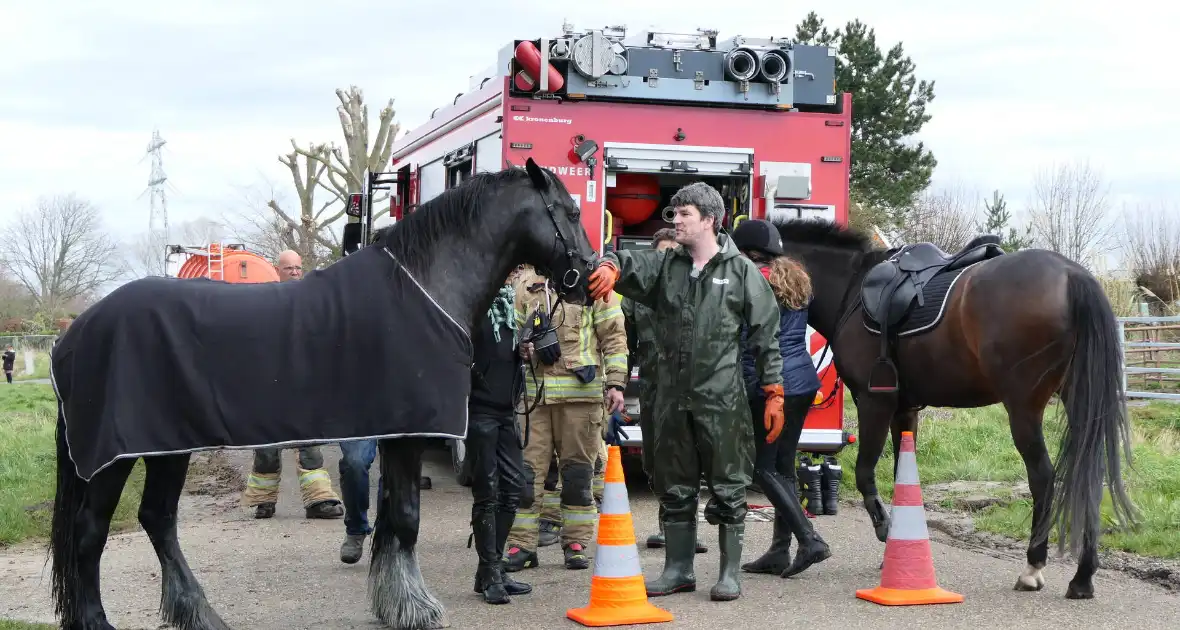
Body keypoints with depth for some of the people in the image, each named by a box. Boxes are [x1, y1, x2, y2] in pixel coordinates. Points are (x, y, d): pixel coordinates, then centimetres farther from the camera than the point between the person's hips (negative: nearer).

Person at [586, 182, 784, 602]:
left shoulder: (741, 271, -1)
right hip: (672, 398, 4)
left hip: (722, 399, -4)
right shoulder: (664, 265, 10)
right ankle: (678, 570, 24)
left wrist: (773, 394, -5)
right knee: (675, 488, 12)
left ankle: (730, 574, 15)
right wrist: (609, 268, -33)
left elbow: (766, 335, -1)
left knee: (727, 488, 4)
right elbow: (629, 265, -8)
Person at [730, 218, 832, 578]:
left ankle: (810, 540, -9)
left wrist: (745, 388, -9)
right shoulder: (797, 279, 15)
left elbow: (748, 343, -13)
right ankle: (779, 552, 14)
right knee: (783, 466, 12)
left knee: (763, 467, -1)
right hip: (804, 382, 8)